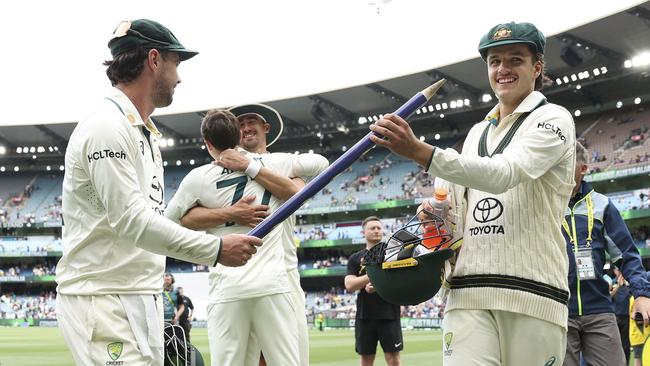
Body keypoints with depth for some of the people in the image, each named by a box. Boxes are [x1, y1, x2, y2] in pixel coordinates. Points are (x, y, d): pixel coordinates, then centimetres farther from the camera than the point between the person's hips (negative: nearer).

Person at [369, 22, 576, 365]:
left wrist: (419, 151, -26)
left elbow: (503, 174, -17)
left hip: (532, 289, -5)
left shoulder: (553, 119, 1)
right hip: (468, 290, 5)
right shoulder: (477, 132, 22)